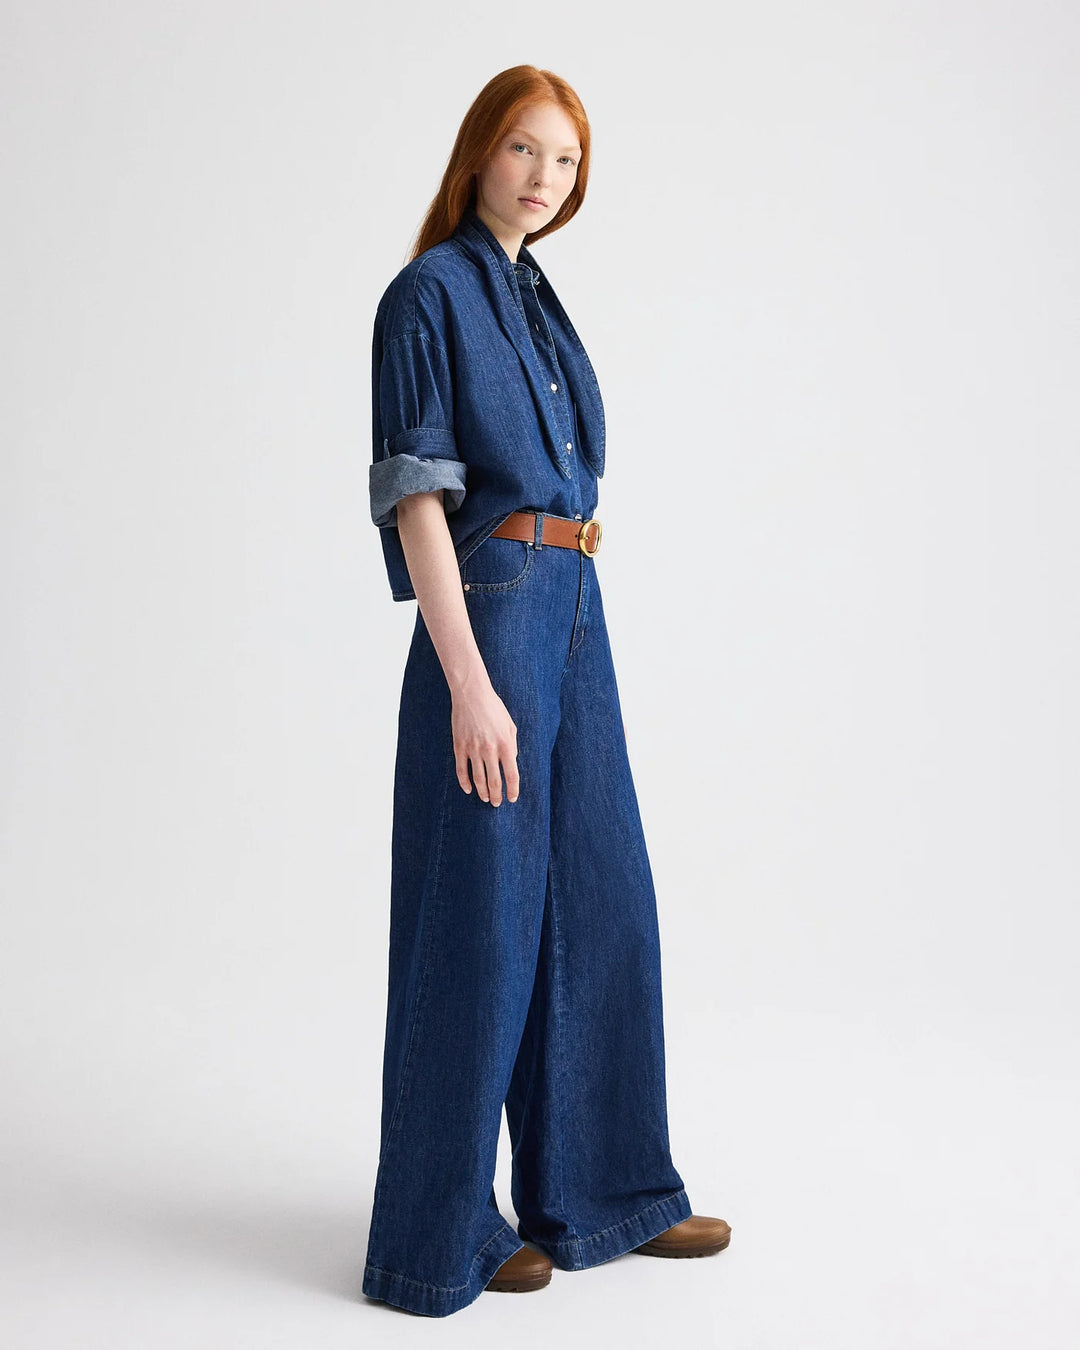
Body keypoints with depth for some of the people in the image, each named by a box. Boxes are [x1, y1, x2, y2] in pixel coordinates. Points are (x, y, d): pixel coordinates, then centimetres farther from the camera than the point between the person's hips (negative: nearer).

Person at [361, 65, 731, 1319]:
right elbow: (415, 494, -15)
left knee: (601, 905, 12)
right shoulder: (429, 291, -8)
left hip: (572, 615, 9)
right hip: (488, 614, -9)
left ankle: (601, 1190, 26)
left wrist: (563, 629, 18)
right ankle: (438, 1235, 14)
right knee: (480, 923, -2)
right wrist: (468, 683, -21)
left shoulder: (535, 296, 17)